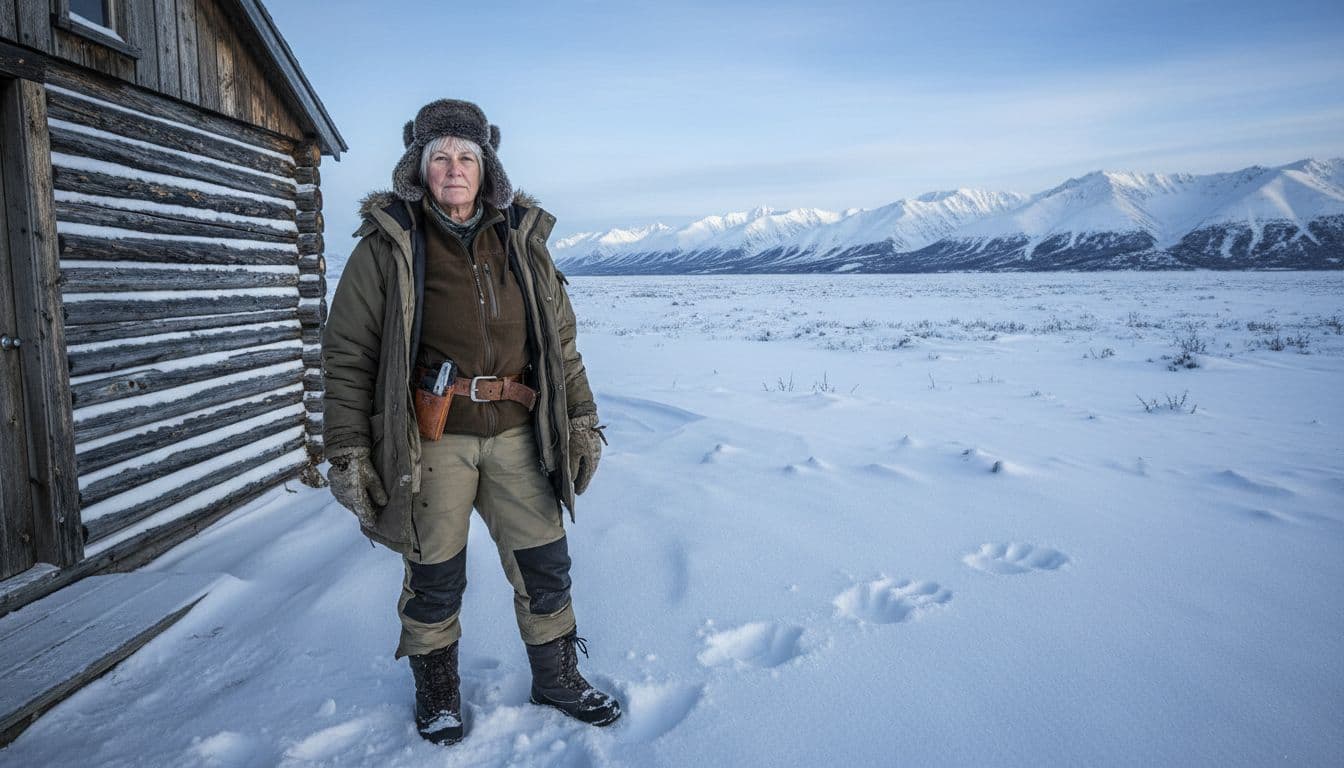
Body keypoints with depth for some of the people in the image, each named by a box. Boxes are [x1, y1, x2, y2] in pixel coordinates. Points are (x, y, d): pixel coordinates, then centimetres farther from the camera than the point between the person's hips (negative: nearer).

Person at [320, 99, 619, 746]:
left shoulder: (521, 241, 7)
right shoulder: (387, 244, -3)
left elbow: (561, 341, 12)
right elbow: (346, 354, -2)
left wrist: (582, 419, 8)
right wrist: (347, 451, -6)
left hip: (514, 433, 3)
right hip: (431, 441, -3)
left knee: (545, 564, 10)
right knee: (435, 575, 10)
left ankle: (557, 677, 32)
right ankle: (436, 689, 35)